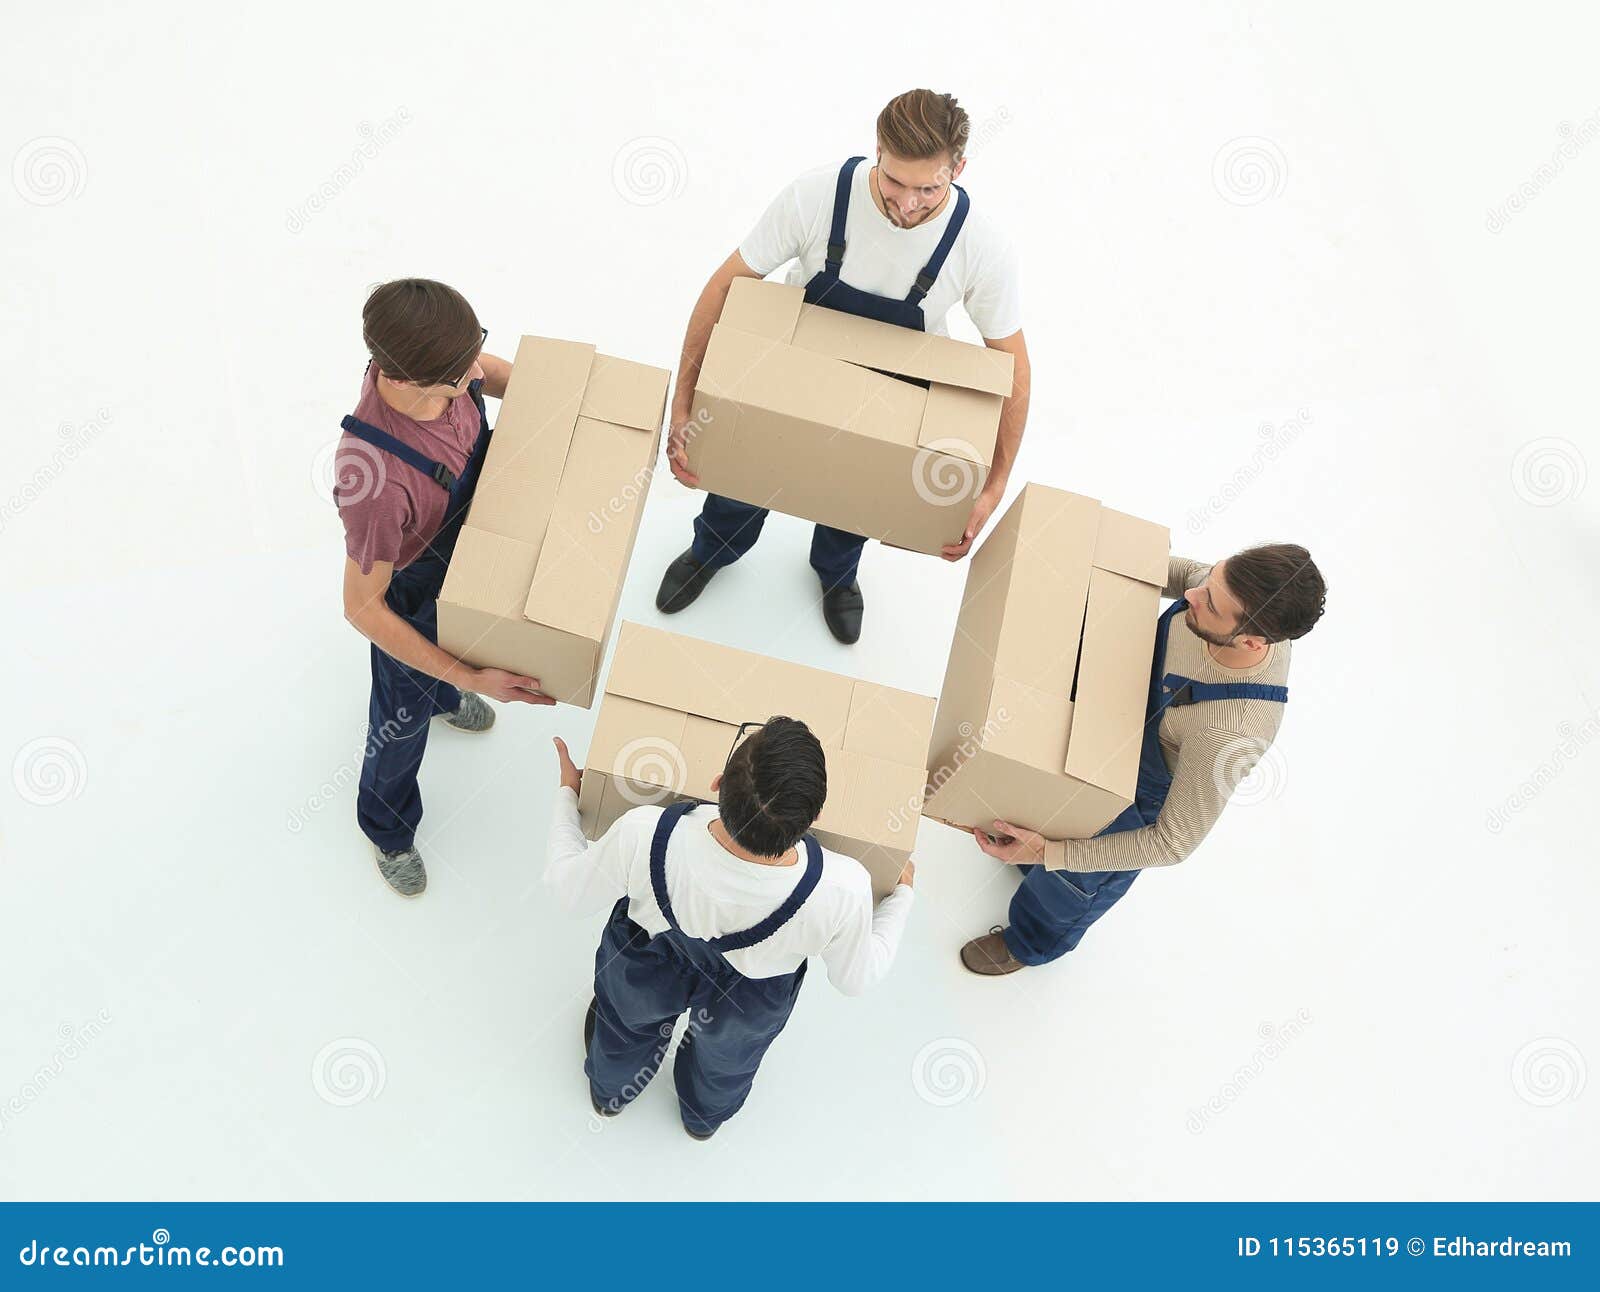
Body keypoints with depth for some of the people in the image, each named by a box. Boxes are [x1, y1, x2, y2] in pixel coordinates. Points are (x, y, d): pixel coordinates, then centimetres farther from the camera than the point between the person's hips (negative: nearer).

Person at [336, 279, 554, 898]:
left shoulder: (435, 363, -29)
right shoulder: (377, 478, -48)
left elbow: (499, 374, -2)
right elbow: (362, 608, -33)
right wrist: (470, 678, -31)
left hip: (464, 550, 6)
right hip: (411, 595, -6)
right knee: (404, 715, 21)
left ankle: (440, 691, 75)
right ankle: (388, 829, 52)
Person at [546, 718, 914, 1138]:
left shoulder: (643, 835, -43)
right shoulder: (841, 891, -42)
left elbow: (571, 889, -19)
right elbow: (856, 977, -18)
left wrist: (568, 794, -1)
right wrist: (903, 894, -1)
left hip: (644, 975, 0)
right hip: (748, 1008, 0)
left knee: (627, 1024, 38)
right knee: (728, 1056, 38)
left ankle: (609, 1092, 71)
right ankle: (703, 1116, 71)